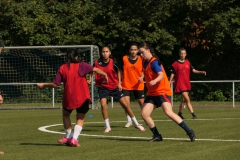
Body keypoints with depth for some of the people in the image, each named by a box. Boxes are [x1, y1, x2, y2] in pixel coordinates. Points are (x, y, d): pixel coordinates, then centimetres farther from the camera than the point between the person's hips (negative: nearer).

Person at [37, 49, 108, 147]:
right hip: (82, 97, -1)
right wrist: (104, 75, 3)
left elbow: (55, 84, 1)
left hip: (68, 97, 1)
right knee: (80, 118, 12)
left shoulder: (62, 68, 1)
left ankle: (68, 137, 25)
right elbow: (95, 69, -12)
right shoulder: (81, 65, -3)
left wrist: (43, 85, 16)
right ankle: (74, 139, -5)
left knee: (65, 114, 26)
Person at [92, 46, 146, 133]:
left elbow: (118, 71, 7)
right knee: (103, 104, -20)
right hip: (102, 86, 0)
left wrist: (119, 83, 2)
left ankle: (136, 124, 16)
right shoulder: (97, 63, -11)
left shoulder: (113, 62, -12)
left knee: (125, 104, 2)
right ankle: (107, 126, -4)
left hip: (114, 86, 0)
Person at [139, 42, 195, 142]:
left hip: (162, 91, -9)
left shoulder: (154, 62, -15)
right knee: (144, 113, -4)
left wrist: (154, 81, -47)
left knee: (168, 112, -24)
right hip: (152, 93, 9)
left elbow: (161, 75, -30)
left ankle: (189, 132, -16)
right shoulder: (145, 62, 9)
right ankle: (157, 136, 8)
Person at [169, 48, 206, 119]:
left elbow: (193, 70, 3)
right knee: (187, 99, -14)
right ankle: (193, 114, -17)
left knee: (184, 100, 13)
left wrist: (201, 72, -13)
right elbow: (172, 74, -2)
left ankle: (180, 114, 27)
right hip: (180, 84, -6)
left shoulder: (188, 62, 9)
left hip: (187, 84, 6)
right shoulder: (176, 64, -4)